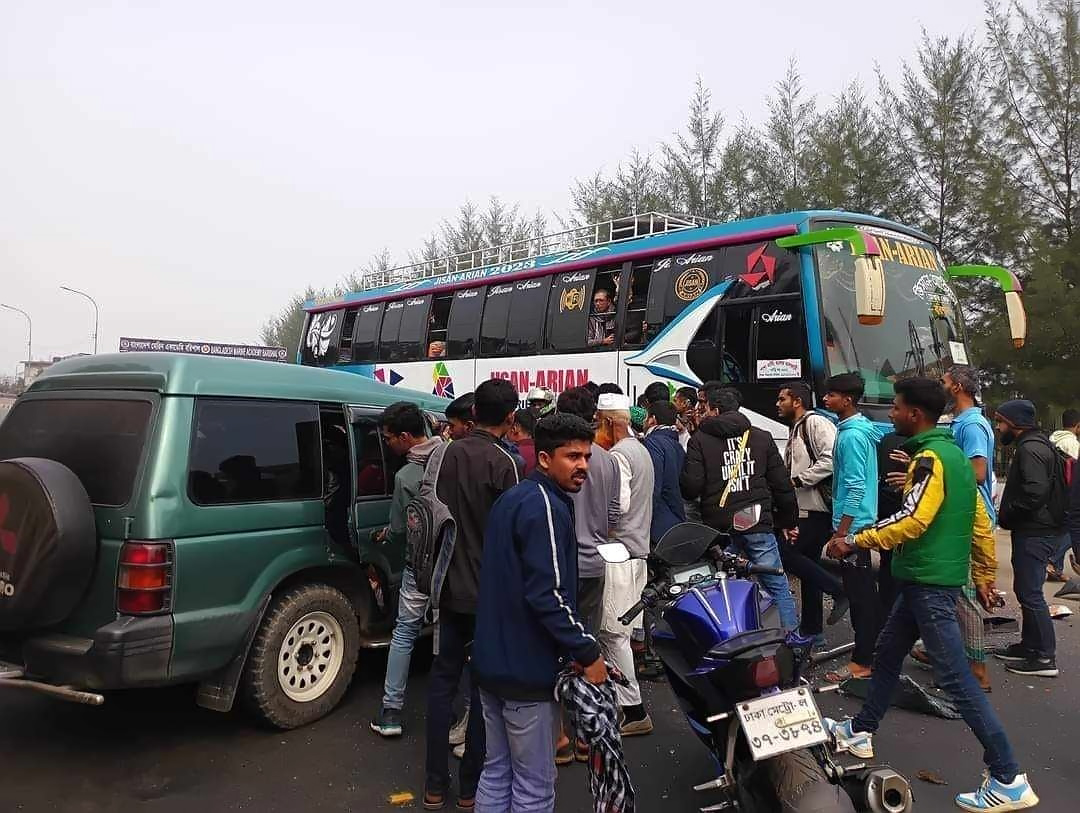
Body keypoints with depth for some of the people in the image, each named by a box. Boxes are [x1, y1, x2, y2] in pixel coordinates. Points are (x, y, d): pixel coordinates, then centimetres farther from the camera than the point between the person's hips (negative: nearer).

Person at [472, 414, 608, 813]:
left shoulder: (510, 499, 11)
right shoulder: (546, 508, -19)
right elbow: (548, 595, -26)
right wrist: (588, 653, -18)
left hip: (493, 661, 9)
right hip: (526, 669, -9)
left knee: (496, 772, 19)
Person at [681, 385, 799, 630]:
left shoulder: (700, 440, -2)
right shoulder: (762, 437, 7)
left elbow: (690, 486, -10)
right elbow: (782, 484, 7)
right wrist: (789, 520, 16)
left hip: (719, 527, -1)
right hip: (758, 524, 1)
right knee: (778, 586, 8)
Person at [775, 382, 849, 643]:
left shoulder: (816, 422, -11)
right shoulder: (795, 431, 20)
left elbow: (830, 459, -24)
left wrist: (798, 480, -16)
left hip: (819, 509, -10)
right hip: (806, 510, 10)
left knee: (787, 555, -12)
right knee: (808, 562, 12)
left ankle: (840, 591, -3)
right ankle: (811, 629, 20)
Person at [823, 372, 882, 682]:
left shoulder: (851, 435, -17)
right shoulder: (864, 428, 13)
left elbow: (856, 486, -21)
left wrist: (842, 531, -20)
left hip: (852, 523, -10)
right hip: (862, 521, 10)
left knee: (859, 592, -4)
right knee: (863, 590, 17)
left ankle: (862, 661, 3)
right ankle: (871, 645, 28)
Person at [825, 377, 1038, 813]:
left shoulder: (930, 457, -16)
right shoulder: (954, 454, 13)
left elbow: (912, 520, -27)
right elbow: (981, 523, 16)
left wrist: (856, 541, -20)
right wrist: (985, 576, 22)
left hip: (929, 581, -10)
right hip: (925, 579, 10)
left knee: (955, 676, -6)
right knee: (888, 654, 20)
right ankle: (860, 731, 33)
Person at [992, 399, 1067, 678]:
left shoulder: (1030, 448, -17)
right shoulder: (1035, 444, 15)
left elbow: (1035, 492, -28)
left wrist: (1006, 515, -14)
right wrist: (1007, 514, 12)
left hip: (1036, 533, -11)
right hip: (1037, 529, 11)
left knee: (1030, 593, -5)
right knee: (1026, 590, 18)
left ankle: (1045, 658, 2)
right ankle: (1030, 645, 28)